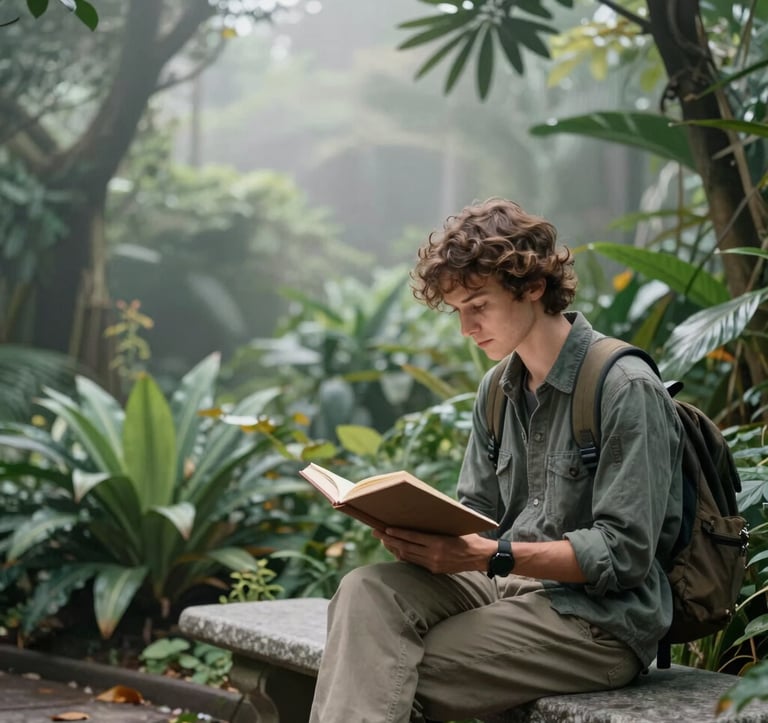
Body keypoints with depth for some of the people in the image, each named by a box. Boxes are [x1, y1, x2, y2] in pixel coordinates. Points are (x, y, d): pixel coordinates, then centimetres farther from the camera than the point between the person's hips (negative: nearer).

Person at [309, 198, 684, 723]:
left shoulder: (626, 389, -12)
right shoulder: (499, 392, 14)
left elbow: (622, 554, -17)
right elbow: (476, 517, 15)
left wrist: (490, 557, -23)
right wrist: (421, 535, -9)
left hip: (601, 620, -7)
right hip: (516, 585, 7)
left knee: (393, 679, -23)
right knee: (369, 591, -20)